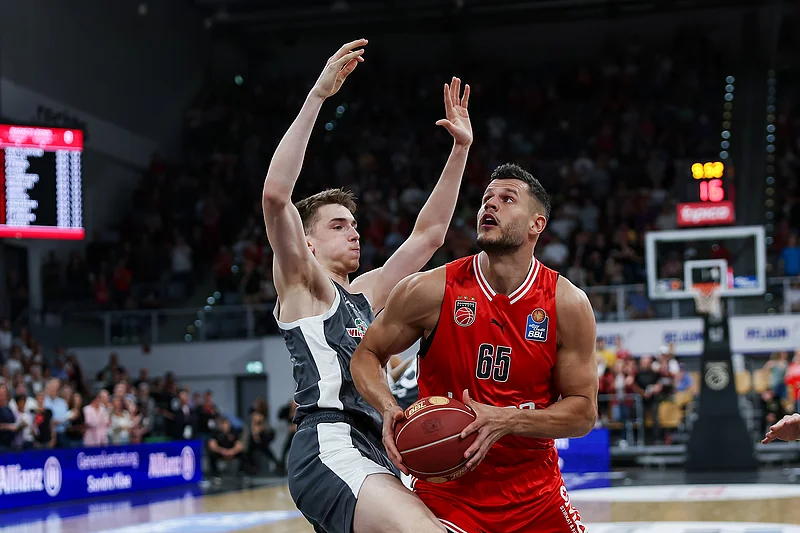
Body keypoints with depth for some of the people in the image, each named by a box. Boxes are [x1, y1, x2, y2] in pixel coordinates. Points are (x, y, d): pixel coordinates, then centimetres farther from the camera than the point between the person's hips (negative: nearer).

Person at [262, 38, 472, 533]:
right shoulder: (301, 285, 7)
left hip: (373, 452, 9)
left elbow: (429, 234, 28)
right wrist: (318, 96, -13)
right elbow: (276, 195, -9)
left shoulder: (365, 294, 28)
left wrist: (460, 149, 22)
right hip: (331, 447, -9)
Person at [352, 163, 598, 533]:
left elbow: (583, 412, -5)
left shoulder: (568, 304, -6)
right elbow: (366, 354, 4)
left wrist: (507, 420, -21)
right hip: (447, 491, -2)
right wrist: (389, 409, -16)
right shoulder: (431, 290, -9)